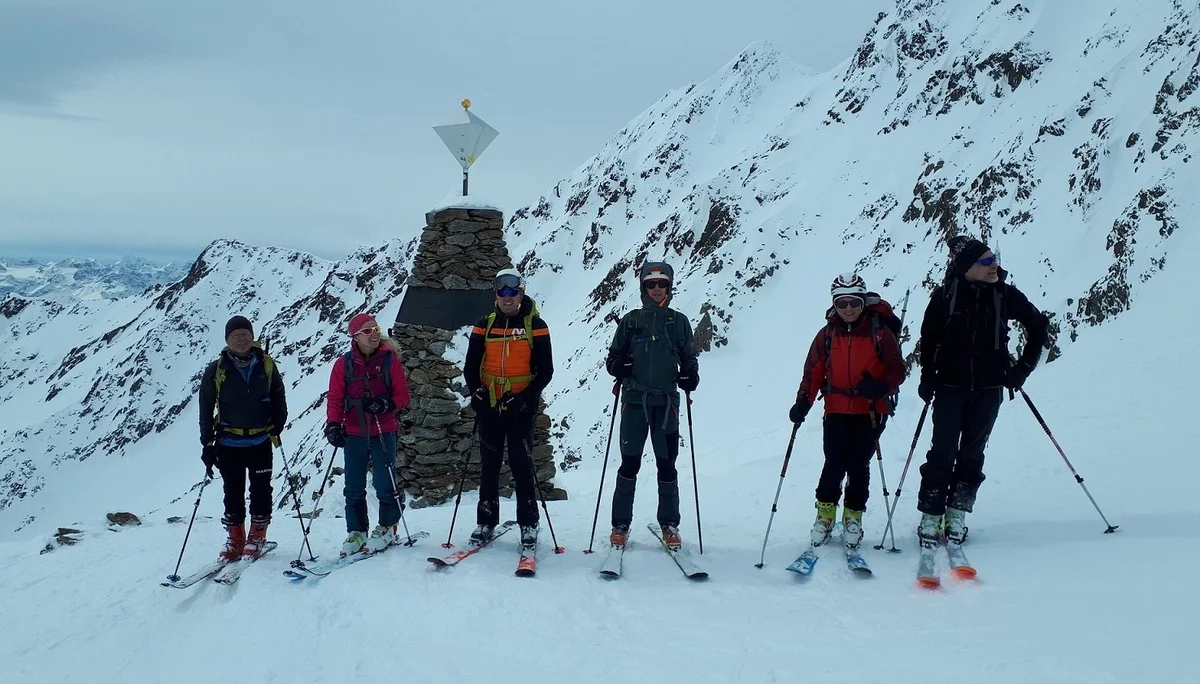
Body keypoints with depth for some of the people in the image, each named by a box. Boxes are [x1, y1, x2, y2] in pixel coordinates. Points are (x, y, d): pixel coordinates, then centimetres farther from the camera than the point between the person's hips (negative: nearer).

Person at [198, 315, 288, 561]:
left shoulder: (267, 366, 0)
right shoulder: (216, 371, -3)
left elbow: (279, 399, 10)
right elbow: (205, 409, 2)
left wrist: (276, 427, -5)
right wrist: (208, 444, -1)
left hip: (261, 441, 0)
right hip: (228, 443, 0)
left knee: (260, 491, 6)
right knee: (233, 493, 8)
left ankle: (257, 537, 20)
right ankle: (236, 540, 20)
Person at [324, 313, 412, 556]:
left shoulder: (389, 359, -3)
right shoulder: (344, 364, 1)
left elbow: (402, 395, 0)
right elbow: (335, 398, 3)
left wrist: (388, 404, -19)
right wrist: (333, 424, -9)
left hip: (383, 433, -2)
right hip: (354, 434, 2)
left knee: (384, 484, -3)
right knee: (354, 487, 9)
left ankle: (387, 528, 15)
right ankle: (356, 532, 21)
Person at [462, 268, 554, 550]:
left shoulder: (535, 326, -1)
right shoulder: (484, 325, 7)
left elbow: (545, 371, -2)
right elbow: (470, 367, 10)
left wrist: (526, 398, -14)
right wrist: (476, 392, -8)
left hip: (520, 408, -3)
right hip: (488, 407, 3)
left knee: (521, 464, -2)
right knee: (489, 464, 8)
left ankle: (529, 524, 6)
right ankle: (486, 522, 16)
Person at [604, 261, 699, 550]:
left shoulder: (678, 321, 8)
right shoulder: (631, 320, 7)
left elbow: (689, 358, 14)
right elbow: (613, 355, 11)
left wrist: (690, 377, -7)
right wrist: (617, 366, -11)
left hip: (666, 402, 1)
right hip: (634, 401, 0)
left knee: (667, 464, 4)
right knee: (629, 463, 0)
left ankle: (669, 524, 15)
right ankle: (620, 524, 8)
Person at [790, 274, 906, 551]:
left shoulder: (880, 332, -3)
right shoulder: (827, 334, 2)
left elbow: (897, 370, -3)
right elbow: (813, 371, 3)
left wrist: (880, 387, -23)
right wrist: (803, 402, -10)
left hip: (871, 411, -1)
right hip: (836, 410, 1)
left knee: (858, 466, 4)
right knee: (835, 464, -3)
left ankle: (853, 518, 19)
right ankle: (825, 516, 13)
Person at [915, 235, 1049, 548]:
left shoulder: (1005, 295, -5)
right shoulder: (946, 295, -9)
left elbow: (1039, 325, 9)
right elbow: (929, 337, 3)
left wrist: (1024, 366, 4)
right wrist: (927, 378, -1)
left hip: (989, 388, 2)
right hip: (950, 385, -2)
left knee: (972, 453, 8)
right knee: (943, 452, -3)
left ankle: (957, 514, 18)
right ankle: (930, 515, 5)